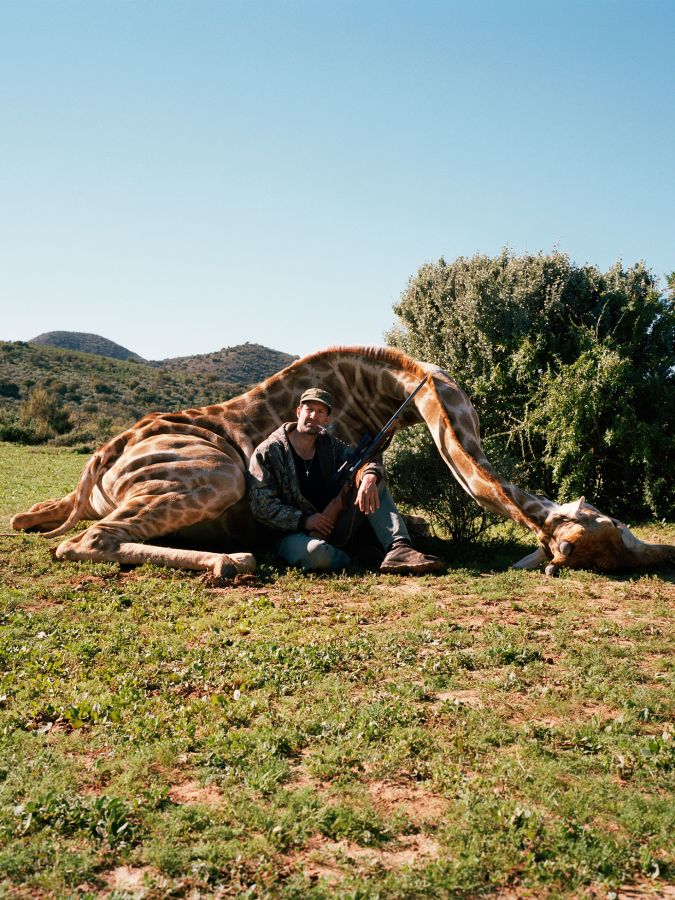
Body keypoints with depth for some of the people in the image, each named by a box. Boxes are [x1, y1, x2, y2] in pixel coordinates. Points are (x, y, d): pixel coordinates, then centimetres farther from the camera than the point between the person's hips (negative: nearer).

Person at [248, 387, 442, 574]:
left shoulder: (329, 445, 9)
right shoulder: (268, 452, -7)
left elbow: (364, 461, -1)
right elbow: (262, 506, -11)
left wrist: (370, 476, -27)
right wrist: (303, 521, -21)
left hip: (335, 527, 5)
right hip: (295, 533, -5)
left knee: (372, 480, -11)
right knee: (314, 552, -42)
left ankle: (398, 549, -25)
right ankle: (353, 559, -9)